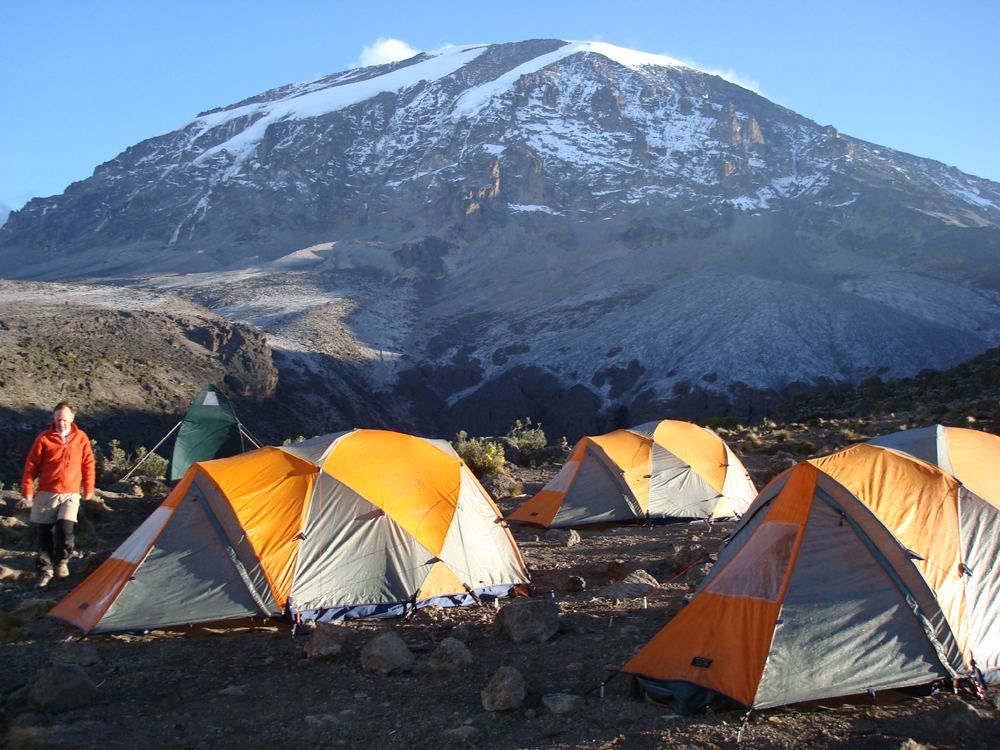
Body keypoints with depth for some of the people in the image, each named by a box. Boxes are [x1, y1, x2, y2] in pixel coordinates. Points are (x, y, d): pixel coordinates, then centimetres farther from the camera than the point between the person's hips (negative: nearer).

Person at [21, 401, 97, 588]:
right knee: (44, 532, 4)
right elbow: (31, 465, 3)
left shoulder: (81, 438, 3)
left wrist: (89, 488, 8)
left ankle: (61, 561, 7)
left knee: (65, 527, -18)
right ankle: (45, 570, 19)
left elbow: (88, 464, 10)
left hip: (70, 494, 0)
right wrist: (27, 489, -1)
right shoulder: (44, 438, -1)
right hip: (46, 493, 1)